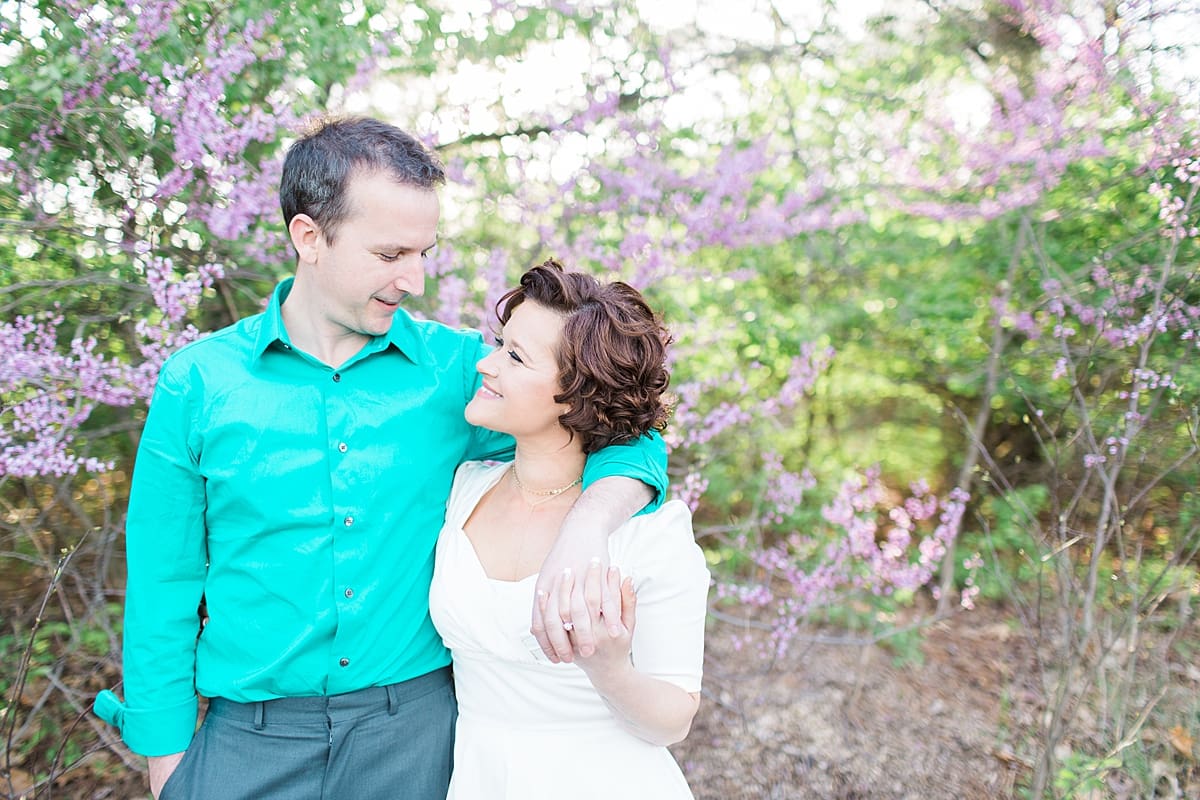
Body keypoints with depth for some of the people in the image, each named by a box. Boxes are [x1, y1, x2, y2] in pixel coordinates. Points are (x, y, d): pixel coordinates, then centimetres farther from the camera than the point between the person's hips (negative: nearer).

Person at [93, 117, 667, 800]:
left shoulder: (456, 367, -6)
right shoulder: (198, 382, -5)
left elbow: (628, 438, -7)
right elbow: (163, 588, 2)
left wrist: (584, 533, -27)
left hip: (416, 727, 1)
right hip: (250, 737, 0)